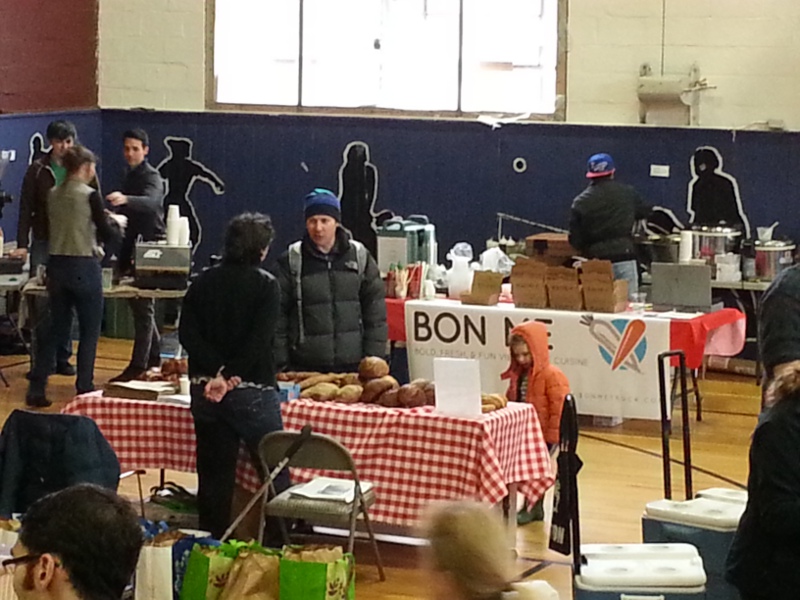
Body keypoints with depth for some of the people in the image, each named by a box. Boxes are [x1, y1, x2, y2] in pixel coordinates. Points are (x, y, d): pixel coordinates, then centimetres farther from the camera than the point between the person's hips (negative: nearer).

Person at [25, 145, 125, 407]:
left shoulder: (53, 195, 6)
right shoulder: (90, 196, -12)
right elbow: (106, 235, -9)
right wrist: (116, 223, 11)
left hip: (57, 266, 6)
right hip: (84, 267, -6)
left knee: (57, 327, 14)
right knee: (89, 330, 8)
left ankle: (36, 388, 8)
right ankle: (84, 388, 10)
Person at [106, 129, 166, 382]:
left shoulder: (151, 177, -13)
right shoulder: (130, 175, 15)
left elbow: (150, 202, -35)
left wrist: (125, 200, -53)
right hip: (133, 246, 9)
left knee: (143, 306, -9)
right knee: (138, 303, 15)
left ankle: (138, 366, -10)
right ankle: (153, 356, 26)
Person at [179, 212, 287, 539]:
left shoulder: (202, 283, 7)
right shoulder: (266, 285, -6)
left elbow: (187, 333, -2)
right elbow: (259, 341, -16)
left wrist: (218, 371, -9)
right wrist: (230, 375, -14)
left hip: (205, 390, 5)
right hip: (252, 390, -5)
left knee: (213, 473, 11)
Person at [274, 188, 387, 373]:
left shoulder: (359, 256, 5)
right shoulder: (291, 261, 1)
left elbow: (375, 312, 7)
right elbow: (278, 315, 2)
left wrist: (373, 360, 2)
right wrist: (280, 364, -2)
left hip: (352, 365, 1)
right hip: (304, 367, -1)